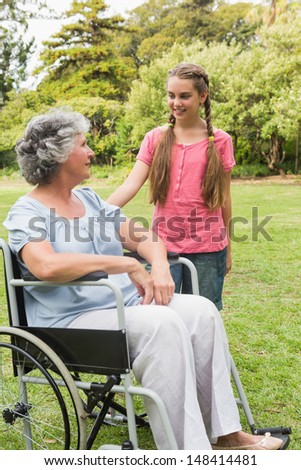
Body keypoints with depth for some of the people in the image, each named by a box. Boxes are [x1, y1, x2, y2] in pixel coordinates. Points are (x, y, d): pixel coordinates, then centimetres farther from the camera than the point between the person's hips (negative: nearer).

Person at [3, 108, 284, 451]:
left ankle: (224, 432, -8)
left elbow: (143, 239, 14)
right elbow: (46, 265, -28)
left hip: (127, 304, 8)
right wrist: (127, 265, -24)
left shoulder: (90, 199, 16)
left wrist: (160, 267, -9)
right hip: (73, 321, -7)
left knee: (201, 311, -11)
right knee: (162, 324, -30)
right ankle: (186, 449, -26)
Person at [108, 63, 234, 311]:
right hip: (164, 244, 1)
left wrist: (228, 248, 9)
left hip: (207, 248, -1)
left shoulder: (219, 141, 1)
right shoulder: (156, 138, 3)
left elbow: (224, 196, 6)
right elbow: (131, 184, -7)